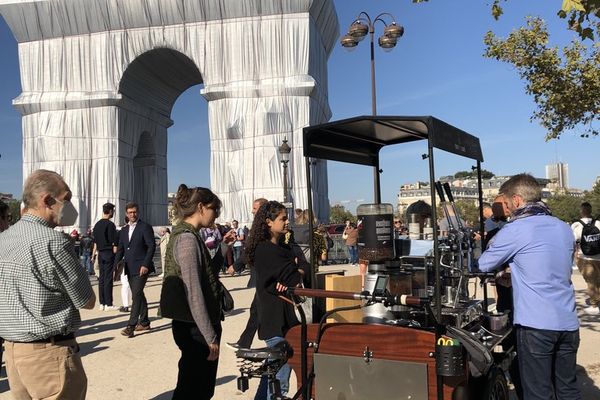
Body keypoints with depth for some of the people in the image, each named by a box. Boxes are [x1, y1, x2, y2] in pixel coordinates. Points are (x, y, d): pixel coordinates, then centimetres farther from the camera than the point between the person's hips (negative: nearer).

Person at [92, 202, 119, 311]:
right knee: (108, 278, -4)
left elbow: (95, 242, 16)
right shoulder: (110, 224, -12)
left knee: (101, 278, 10)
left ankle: (101, 304, 15)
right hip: (109, 253, -7)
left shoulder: (97, 224, 11)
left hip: (100, 254, 7)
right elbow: (114, 242, -14)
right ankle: (108, 304, 0)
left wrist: (94, 254, 22)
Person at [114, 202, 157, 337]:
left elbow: (152, 246, -11)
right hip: (130, 269, 7)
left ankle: (131, 326, -12)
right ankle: (144, 322, 24)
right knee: (139, 295, 14)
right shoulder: (124, 230, 15)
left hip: (141, 268, -7)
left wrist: (145, 265, -19)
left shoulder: (145, 227, -5)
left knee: (136, 296, -12)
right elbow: (120, 250, 15)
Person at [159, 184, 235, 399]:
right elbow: (193, 293, -23)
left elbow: (207, 274, 17)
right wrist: (211, 337, -21)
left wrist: (223, 247, 11)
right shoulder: (187, 238, -18)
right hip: (195, 328, -9)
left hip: (195, 327, 9)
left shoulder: (187, 235, 12)